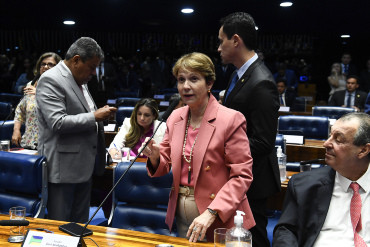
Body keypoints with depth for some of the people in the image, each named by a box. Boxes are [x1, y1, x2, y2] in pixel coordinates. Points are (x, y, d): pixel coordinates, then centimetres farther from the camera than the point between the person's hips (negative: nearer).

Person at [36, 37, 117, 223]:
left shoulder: (80, 80, 15)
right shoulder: (50, 80, -14)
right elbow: (58, 123, -24)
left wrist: (100, 114, 11)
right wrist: (94, 116, -19)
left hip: (83, 165, 9)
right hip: (63, 168, -9)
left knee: (81, 225, 16)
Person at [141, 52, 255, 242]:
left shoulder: (231, 120, -14)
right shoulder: (175, 118, 4)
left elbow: (242, 176, -15)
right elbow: (166, 164, 12)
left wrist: (211, 213, -23)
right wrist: (155, 158, -11)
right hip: (181, 215, 5)